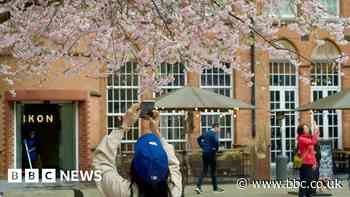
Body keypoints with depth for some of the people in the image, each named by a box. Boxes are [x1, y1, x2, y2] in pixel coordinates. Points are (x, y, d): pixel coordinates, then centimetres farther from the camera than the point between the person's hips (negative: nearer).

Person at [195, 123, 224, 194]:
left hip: (205, 153, 7)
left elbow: (198, 139, 22)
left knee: (204, 170, 8)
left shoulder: (206, 133, 12)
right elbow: (216, 142, -28)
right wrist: (216, 149, -11)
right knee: (213, 171, 6)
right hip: (211, 153, -7)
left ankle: (198, 186, -6)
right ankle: (215, 187, 16)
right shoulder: (214, 134, -12)